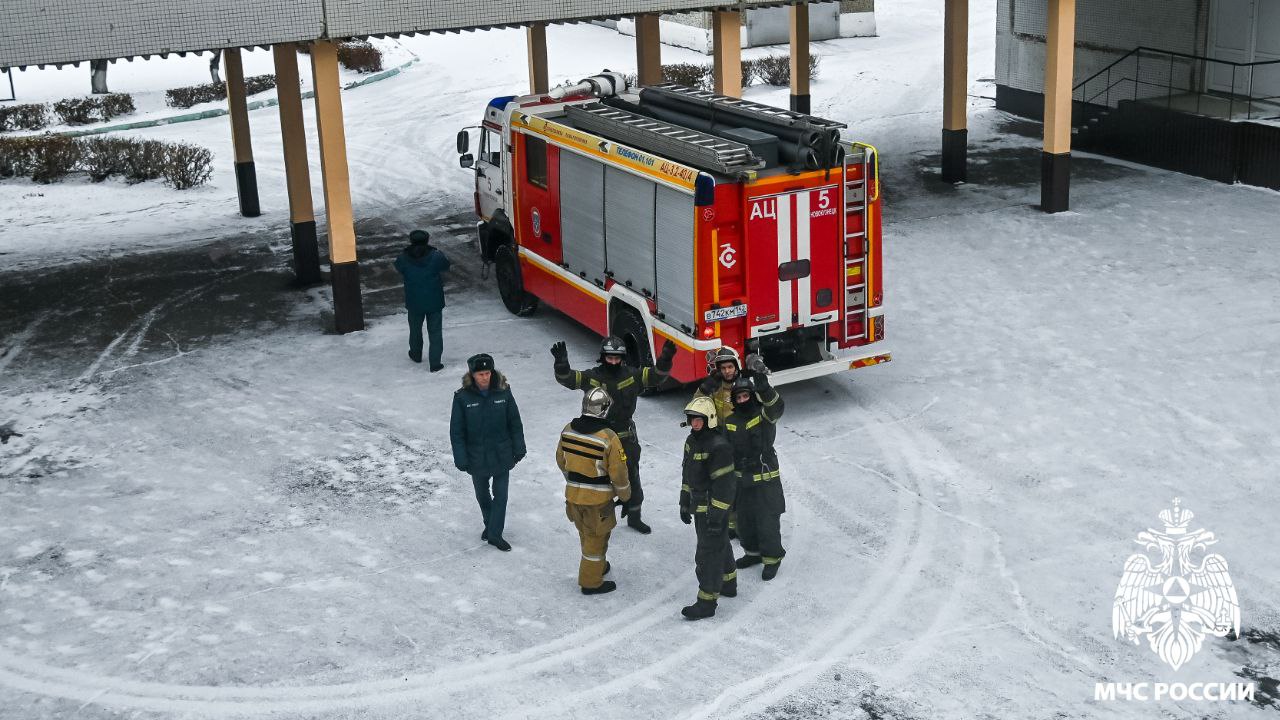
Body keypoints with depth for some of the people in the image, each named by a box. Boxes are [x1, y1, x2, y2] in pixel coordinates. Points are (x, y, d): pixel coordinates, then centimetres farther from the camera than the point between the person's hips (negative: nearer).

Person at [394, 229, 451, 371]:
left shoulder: (403, 258, -15)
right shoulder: (436, 257, -18)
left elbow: (399, 269, 5)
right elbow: (446, 265, 0)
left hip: (414, 302, 1)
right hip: (435, 301, -1)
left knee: (415, 330, 24)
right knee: (435, 332, 8)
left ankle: (416, 355, 43)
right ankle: (435, 363, 7)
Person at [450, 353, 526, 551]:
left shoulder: (503, 392, -10)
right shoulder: (463, 397, -14)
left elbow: (515, 423, 1)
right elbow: (457, 431, -7)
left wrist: (518, 449, 4)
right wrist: (461, 459, -8)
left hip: (502, 454, 0)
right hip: (477, 457, 0)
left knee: (500, 494, 3)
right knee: (482, 494, 17)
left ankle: (494, 533, 16)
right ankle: (491, 525, 39)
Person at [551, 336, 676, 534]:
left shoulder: (632, 375, -5)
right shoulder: (592, 376, -11)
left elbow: (657, 376, -7)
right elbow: (567, 378, -18)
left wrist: (665, 359, -25)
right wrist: (561, 363, -39)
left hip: (627, 438, 2)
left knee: (632, 479, 14)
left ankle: (634, 517, 32)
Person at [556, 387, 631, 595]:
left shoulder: (568, 430, -7)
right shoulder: (608, 438, -24)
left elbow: (561, 461, 8)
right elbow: (618, 474, -17)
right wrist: (624, 498, 0)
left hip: (573, 494, 6)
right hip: (598, 499, -6)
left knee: (587, 534, 25)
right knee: (596, 539, 11)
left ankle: (597, 566, 45)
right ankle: (591, 582, 22)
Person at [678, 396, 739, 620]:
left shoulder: (718, 447, -25)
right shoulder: (692, 441, 4)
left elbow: (724, 485, -24)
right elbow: (687, 475, 16)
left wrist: (716, 517, -22)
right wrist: (685, 503, 18)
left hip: (714, 509, -9)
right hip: (699, 507, 9)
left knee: (708, 554, -3)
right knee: (720, 545, 24)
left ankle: (707, 602, 4)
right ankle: (728, 583, 42)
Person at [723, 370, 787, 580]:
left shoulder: (764, 415, -14)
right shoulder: (730, 421, 2)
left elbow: (777, 405, -38)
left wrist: (762, 384, -53)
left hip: (766, 480, -5)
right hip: (741, 480, 6)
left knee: (768, 522, 3)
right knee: (744, 520, 19)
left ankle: (772, 558, 21)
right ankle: (753, 552, 40)